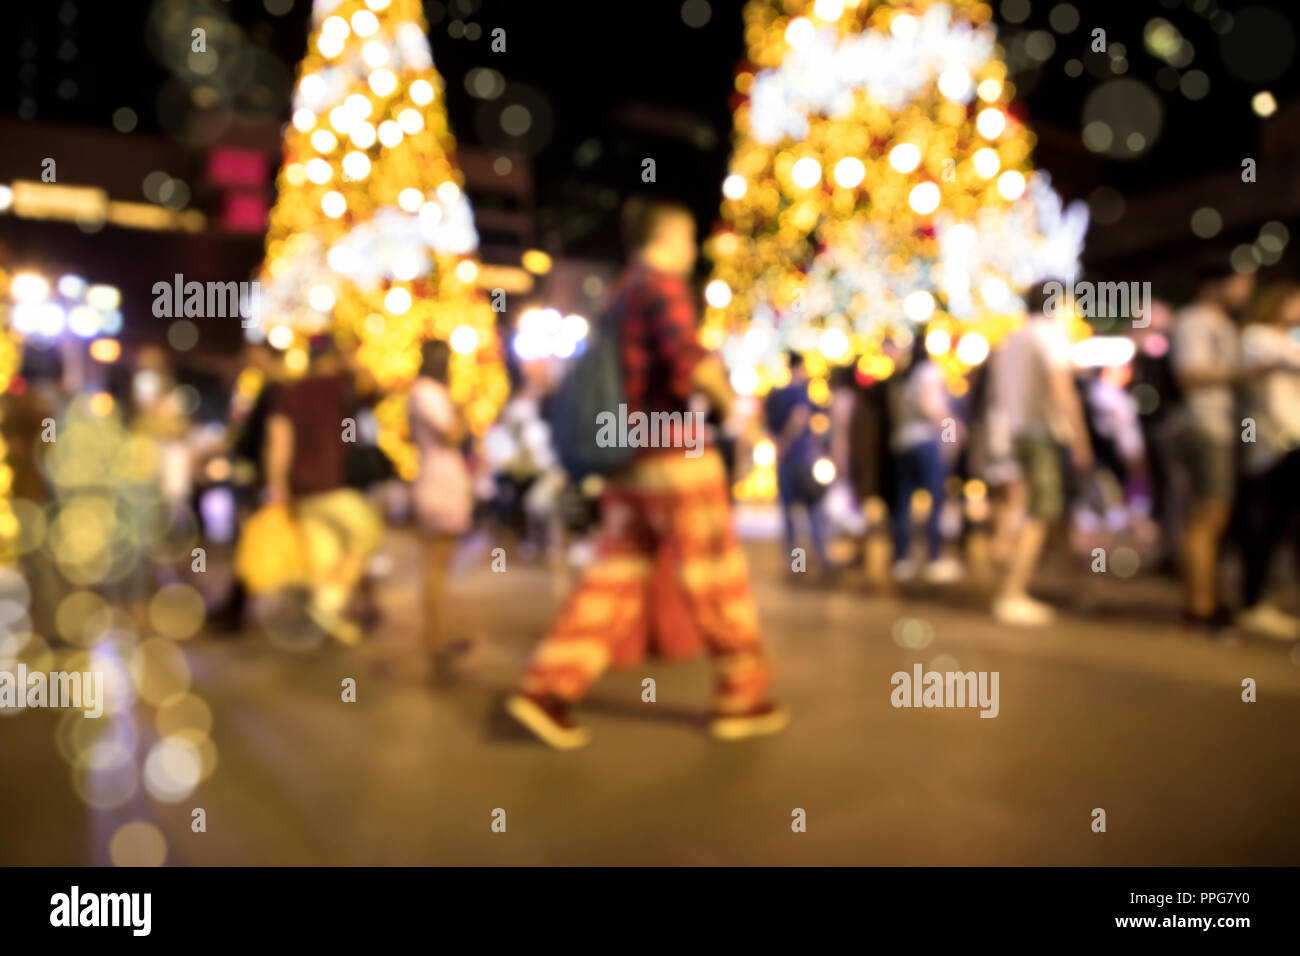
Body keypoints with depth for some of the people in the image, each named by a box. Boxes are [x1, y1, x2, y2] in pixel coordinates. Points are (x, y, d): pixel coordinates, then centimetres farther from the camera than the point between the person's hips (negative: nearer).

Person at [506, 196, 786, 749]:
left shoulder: (622, 294, 19)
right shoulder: (663, 284, -8)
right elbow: (687, 357, -23)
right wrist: (727, 398, -6)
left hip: (629, 456, 8)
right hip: (673, 450, -8)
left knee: (615, 576, 7)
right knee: (717, 575, 3)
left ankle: (547, 689, 4)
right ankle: (742, 697, 14)